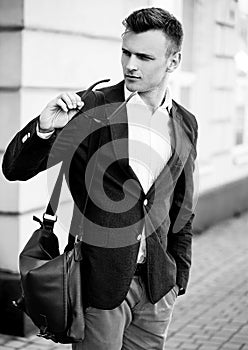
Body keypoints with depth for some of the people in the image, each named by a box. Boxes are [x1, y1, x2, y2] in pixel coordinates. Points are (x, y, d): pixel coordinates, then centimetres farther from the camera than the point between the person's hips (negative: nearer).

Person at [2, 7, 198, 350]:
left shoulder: (185, 125, 5)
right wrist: (43, 129, -28)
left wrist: (179, 276, 14)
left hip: (158, 285, 4)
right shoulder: (91, 109, -8)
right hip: (100, 280, -4)